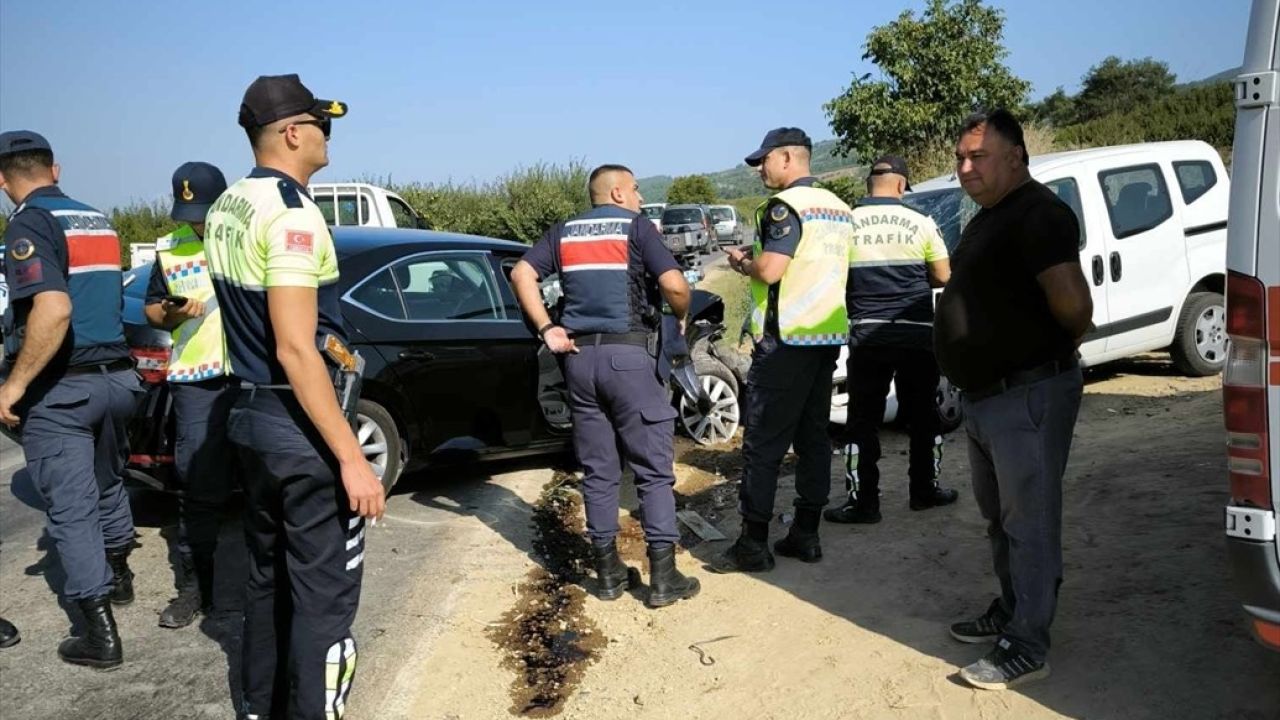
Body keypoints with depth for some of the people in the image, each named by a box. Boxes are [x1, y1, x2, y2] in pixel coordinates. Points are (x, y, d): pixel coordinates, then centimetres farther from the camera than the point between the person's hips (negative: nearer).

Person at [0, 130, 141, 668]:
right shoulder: (97, 221, 12)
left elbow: (53, 310, -27)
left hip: (61, 388, -7)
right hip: (115, 376, 7)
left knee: (71, 508, -1)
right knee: (107, 484, 24)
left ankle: (99, 633, 2)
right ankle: (117, 576, 43)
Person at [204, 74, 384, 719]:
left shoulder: (225, 209, 9)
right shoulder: (291, 213, -20)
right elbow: (295, 352, -25)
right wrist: (353, 460, -24)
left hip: (248, 414, 10)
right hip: (299, 426, -10)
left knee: (267, 575, 20)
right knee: (324, 591, 0)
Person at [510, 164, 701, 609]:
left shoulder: (564, 232, 13)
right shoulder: (637, 228, 0)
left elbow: (521, 275, 2)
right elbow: (674, 285, -12)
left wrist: (547, 330, 0)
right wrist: (681, 316, 8)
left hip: (580, 357, 5)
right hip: (628, 355, -4)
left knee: (598, 472, 12)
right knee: (654, 470, 3)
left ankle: (608, 572, 17)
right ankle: (663, 577, 4)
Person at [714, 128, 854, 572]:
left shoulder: (786, 206, -12)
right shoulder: (838, 207, 16)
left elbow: (769, 270, -22)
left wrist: (741, 263, -1)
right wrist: (759, 257, 17)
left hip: (786, 340, -9)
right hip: (828, 336, 9)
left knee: (763, 444, -3)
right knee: (813, 438, 12)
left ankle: (753, 544, 1)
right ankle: (806, 535, 17)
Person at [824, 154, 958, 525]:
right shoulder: (920, 224, -4)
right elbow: (943, 277, 0)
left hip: (867, 333, 0)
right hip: (917, 332, 1)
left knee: (863, 419, 6)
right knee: (922, 415, 15)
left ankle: (863, 501, 6)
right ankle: (925, 490, 26)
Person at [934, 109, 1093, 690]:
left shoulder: (1038, 214, -18)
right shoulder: (988, 217, 15)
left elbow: (1072, 304, -29)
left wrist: (1057, 347, -10)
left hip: (1028, 395, -10)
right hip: (984, 396, 10)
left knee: (1029, 522, -1)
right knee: (999, 517, 21)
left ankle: (1026, 647, 8)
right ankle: (1010, 611, 37)